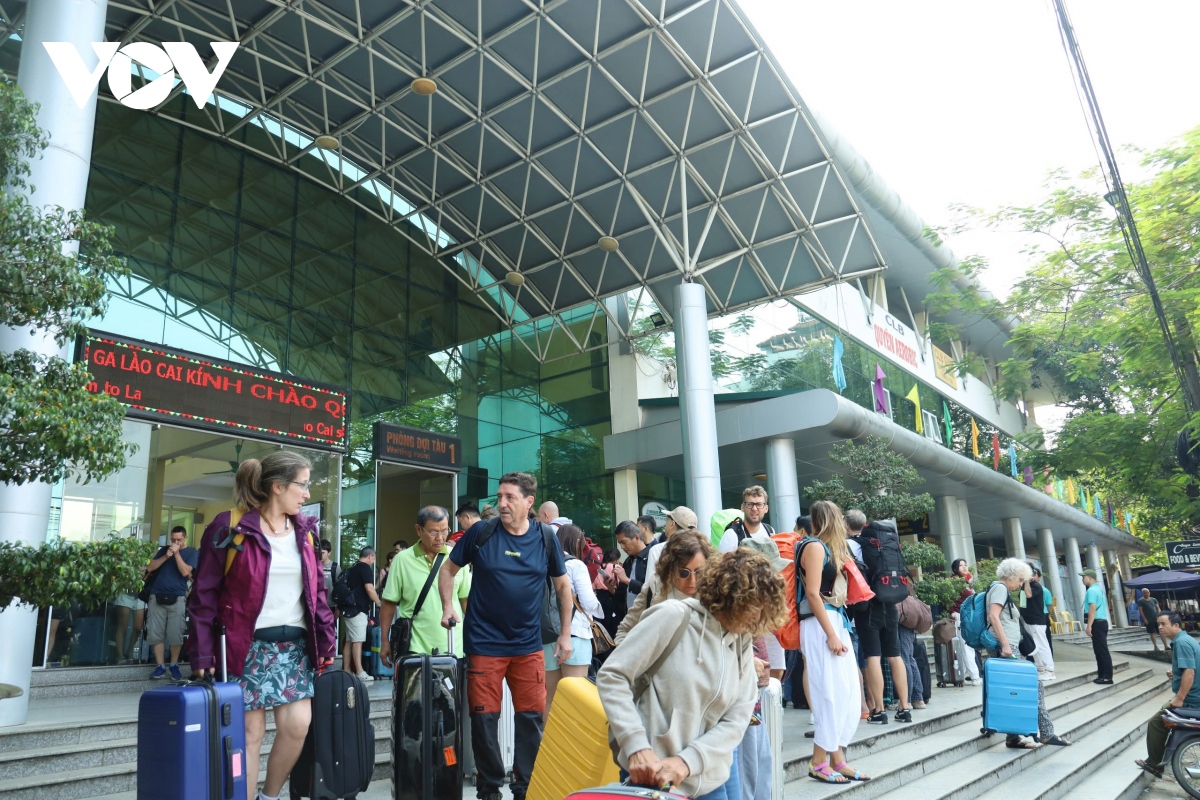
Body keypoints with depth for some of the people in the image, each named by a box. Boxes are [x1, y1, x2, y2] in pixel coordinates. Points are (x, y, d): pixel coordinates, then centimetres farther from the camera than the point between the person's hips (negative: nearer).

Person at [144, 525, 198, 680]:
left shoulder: (192, 552, 5)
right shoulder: (164, 549, 17)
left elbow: (185, 572, -9)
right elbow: (150, 567, 7)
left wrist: (177, 553, -10)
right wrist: (166, 556, -6)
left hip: (177, 598, -3)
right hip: (157, 596, 3)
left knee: (175, 634, -5)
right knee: (155, 633, 0)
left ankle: (174, 665, 9)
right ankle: (160, 667, 6)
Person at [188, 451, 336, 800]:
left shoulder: (305, 530, 8)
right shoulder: (230, 527, -8)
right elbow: (205, 594, -6)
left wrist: (326, 641, 5)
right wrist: (203, 655, -10)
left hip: (296, 643, 5)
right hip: (248, 644, -4)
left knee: (298, 724, -2)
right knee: (250, 732, 0)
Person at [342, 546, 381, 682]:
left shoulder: (352, 568, 18)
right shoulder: (365, 568, -9)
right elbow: (369, 589, -17)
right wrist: (379, 603, -6)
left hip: (348, 608, 9)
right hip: (358, 609, -9)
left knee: (349, 640, 10)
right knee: (358, 640, -12)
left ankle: (346, 670, 13)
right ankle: (359, 672, -15)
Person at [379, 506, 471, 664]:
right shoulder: (402, 560, -3)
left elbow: (466, 600, 6)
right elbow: (389, 603, 2)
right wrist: (384, 641, 3)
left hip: (452, 649, 2)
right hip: (413, 648, -1)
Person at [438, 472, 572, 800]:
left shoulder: (546, 538, -2)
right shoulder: (481, 532, -6)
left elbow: (563, 585, 9)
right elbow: (448, 568, 7)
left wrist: (566, 635, 6)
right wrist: (448, 606, -6)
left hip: (528, 646, 2)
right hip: (484, 644, -1)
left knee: (531, 718, 6)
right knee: (484, 718, 5)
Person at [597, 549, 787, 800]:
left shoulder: (743, 643, 3)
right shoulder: (674, 617, -13)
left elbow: (737, 719, -3)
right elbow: (611, 676, -14)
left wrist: (686, 762, -17)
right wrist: (637, 746, -23)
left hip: (714, 775, 5)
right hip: (654, 774, -4)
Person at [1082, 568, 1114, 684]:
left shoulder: (1091, 590, -14)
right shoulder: (1099, 588, 19)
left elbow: (1093, 609, -21)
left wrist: (1089, 626, -22)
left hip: (1097, 623, -10)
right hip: (1102, 622, 10)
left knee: (1102, 650, -7)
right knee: (1100, 650, 13)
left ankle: (1107, 677, -5)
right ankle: (1102, 675, 17)